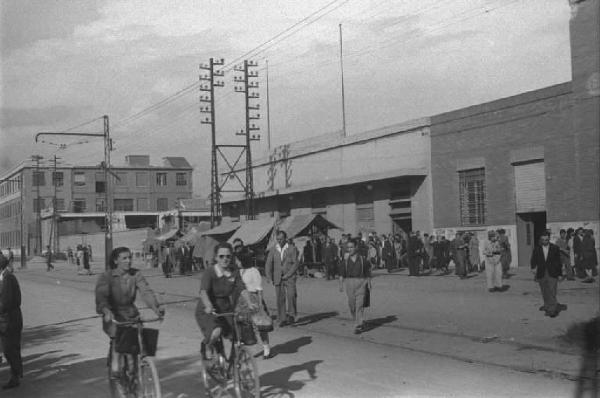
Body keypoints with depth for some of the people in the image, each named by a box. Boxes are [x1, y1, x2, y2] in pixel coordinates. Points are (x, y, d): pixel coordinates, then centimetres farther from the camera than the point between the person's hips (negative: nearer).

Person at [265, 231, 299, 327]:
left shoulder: (292, 249, 2)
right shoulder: (273, 250, 9)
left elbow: (295, 264, -1)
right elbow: (268, 264, 9)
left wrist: (287, 275, -10)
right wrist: (269, 277, -2)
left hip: (289, 277, -2)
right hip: (278, 278, 2)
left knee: (291, 295, -18)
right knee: (280, 299, -2)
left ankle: (291, 315, -6)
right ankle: (282, 319, 3)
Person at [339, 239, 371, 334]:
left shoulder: (363, 260, 1)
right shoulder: (345, 261, 6)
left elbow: (368, 273, 7)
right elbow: (341, 274, 3)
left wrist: (369, 284, 5)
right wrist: (341, 284, -8)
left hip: (361, 284, -3)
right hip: (349, 283, 3)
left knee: (359, 305, -9)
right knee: (352, 305, 9)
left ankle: (358, 326, -8)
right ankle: (361, 322, 30)